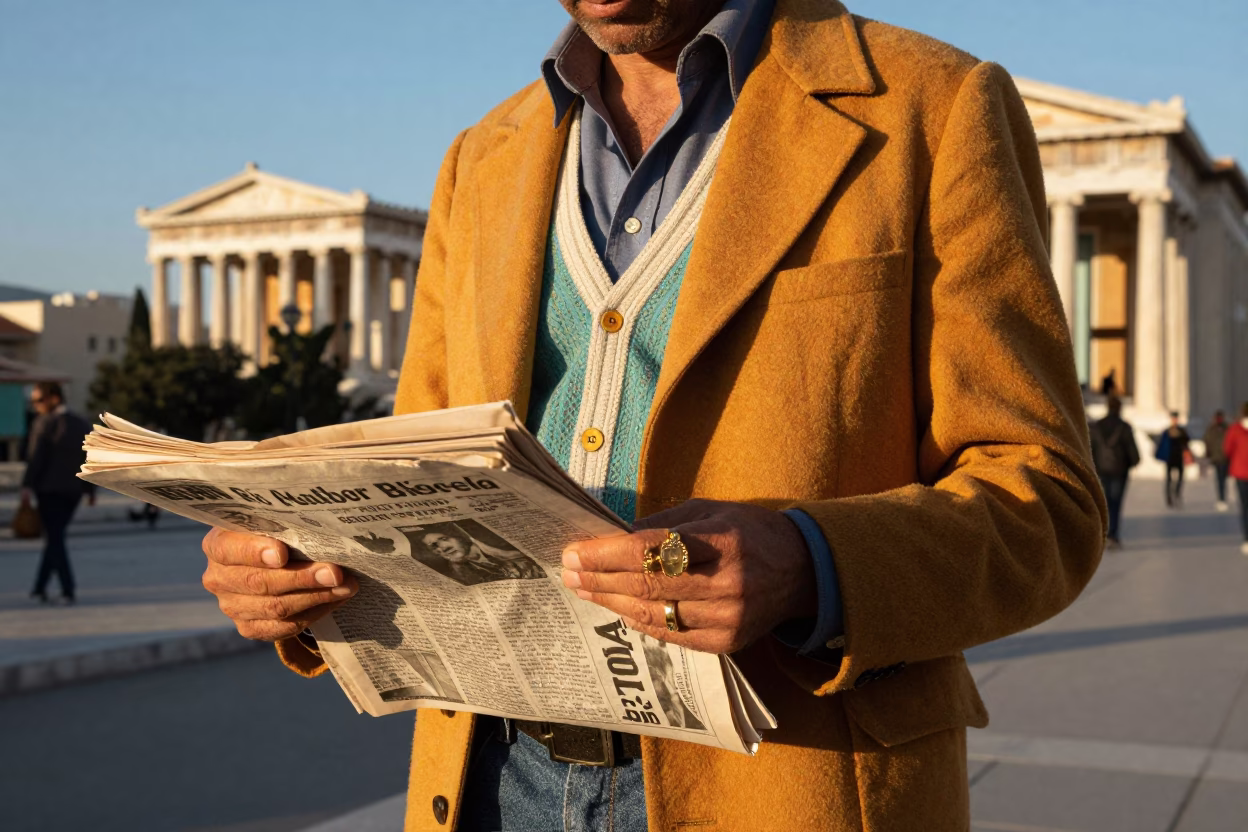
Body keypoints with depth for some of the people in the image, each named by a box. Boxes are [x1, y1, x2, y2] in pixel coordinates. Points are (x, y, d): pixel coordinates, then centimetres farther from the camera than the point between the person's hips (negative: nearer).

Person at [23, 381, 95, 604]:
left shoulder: (44, 423, -9)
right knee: (55, 537, 14)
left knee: (54, 539, -1)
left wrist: (27, 486, -13)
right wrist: (90, 490, 14)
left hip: (49, 488, -6)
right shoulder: (82, 424, 10)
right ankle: (39, 588, 18)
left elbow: (36, 457, -14)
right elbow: (89, 459, 10)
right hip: (73, 490, 6)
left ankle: (68, 590, -8)